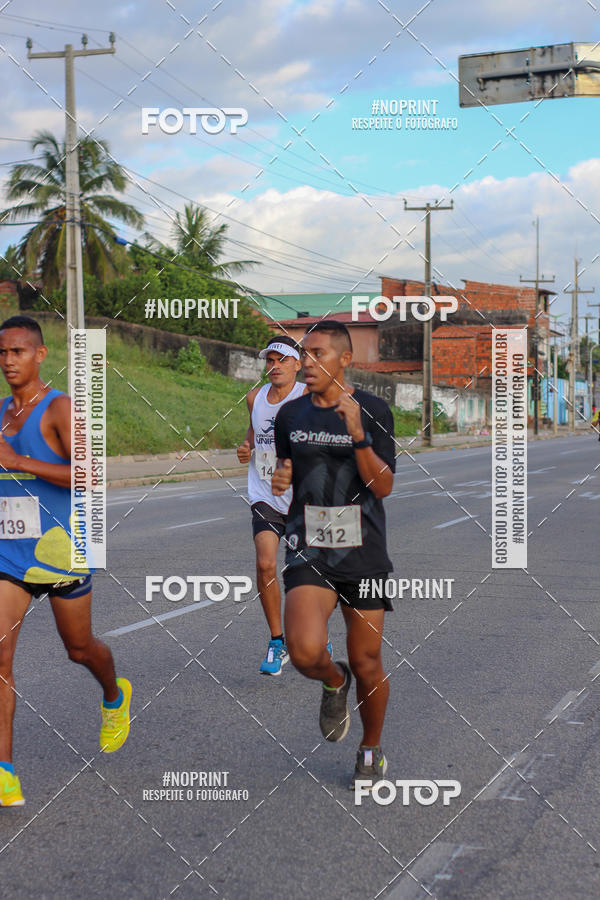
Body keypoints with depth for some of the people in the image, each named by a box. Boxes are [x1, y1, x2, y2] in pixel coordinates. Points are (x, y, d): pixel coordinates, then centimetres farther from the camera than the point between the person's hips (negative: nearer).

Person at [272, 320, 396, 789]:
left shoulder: (373, 411, -4)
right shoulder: (290, 414, 5)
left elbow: (384, 486, -10)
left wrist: (358, 434, -24)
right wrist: (279, 479, -3)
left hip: (364, 553, -1)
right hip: (310, 551, 1)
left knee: (367, 663, 6)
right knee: (305, 652, -21)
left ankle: (372, 749, 32)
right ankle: (334, 681, 15)